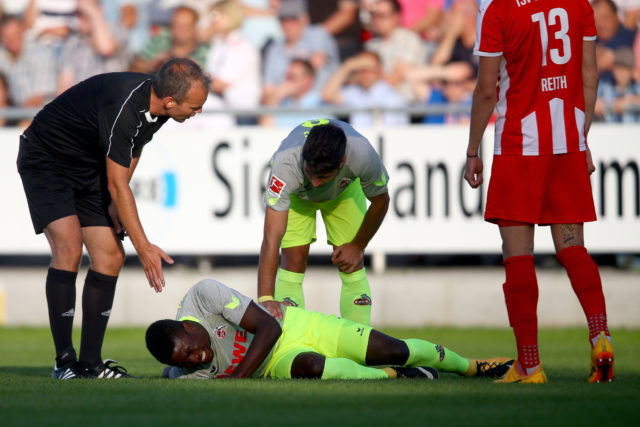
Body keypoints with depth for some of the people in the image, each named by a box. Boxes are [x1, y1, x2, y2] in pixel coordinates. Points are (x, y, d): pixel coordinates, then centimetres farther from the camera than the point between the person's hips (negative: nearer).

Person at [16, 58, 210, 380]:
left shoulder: (156, 107, -9)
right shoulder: (124, 108, -35)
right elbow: (117, 185, -30)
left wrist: (116, 203, 3)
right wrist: (144, 247, -27)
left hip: (88, 169, 8)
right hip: (45, 159, -8)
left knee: (110, 256, -2)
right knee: (69, 247, -23)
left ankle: (90, 362, 1)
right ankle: (64, 362, -19)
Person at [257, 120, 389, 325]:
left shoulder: (363, 155, -41)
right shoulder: (285, 164, -46)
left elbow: (380, 201, -17)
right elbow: (272, 238, -46)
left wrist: (357, 246, -7)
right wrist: (265, 298, -52)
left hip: (345, 188, 1)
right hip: (296, 192, -1)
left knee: (353, 265, -7)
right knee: (293, 260, -15)